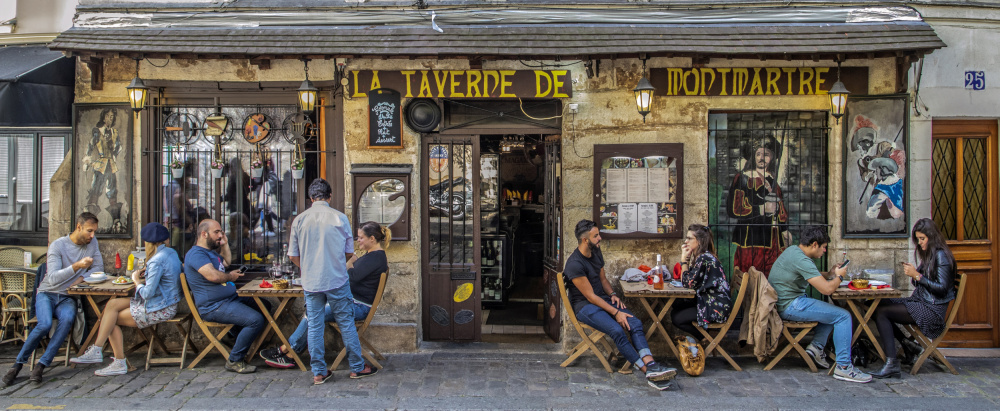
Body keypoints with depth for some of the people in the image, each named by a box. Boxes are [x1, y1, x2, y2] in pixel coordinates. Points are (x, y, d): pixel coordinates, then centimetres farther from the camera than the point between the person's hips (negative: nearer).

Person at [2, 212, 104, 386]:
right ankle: (19, 363, -10)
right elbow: (53, 278, -18)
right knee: (45, 324, -31)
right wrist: (77, 266, -31)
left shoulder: (92, 243, 5)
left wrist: (82, 278, -8)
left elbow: (98, 267, 10)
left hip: (67, 298, 3)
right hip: (47, 294, -2)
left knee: (68, 319, -33)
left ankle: (41, 365, -27)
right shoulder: (58, 245, -9)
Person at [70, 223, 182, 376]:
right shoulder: (171, 252, 7)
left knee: (112, 318, 3)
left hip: (159, 310, -9)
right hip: (168, 304, 9)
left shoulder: (157, 261, -22)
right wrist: (146, 275, 8)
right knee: (112, 304, 6)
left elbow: (147, 293, -23)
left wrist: (137, 280, -5)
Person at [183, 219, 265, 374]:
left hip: (230, 298, 11)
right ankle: (234, 360, -14)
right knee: (256, 320, -25)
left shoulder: (211, 251, 19)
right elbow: (213, 276, -28)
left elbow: (226, 262, 38)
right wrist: (231, 276, -8)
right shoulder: (196, 253, -15)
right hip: (214, 307, -11)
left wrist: (225, 244, 22)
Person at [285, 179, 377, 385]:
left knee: (314, 326, 8)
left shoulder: (299, 220, -1)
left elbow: (294, 255, 5)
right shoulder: (340, 218, -6)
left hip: (311, 282, 2)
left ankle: (319, 372, 13)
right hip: (337, 281, -2)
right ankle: (357, 367, 17)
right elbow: (349, 253, 0)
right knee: (346, 323, 8)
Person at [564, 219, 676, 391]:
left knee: (635, 323, -18)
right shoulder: (575, 264, -19)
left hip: (603, 299, 8)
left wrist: (612, 294, 0)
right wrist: (616, 313, -22)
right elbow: (590, 296, -19)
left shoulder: (596, 252, 8)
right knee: (617, 330, -31)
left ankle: (651, 365, -32)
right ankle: (647, 371, -26)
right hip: (584, 306, -8)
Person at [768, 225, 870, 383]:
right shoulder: (802, 260, -20)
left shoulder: (793, 250, 12)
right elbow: (827, 289, -23)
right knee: (843, 316, -10)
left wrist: (830, 274, 12)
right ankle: (843, 367, -9)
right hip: (790, 306, -11)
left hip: (784, 303, 11)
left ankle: (817, 346, 14)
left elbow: (811, 275, 29)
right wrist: (839, 276, -2)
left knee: (831, 309, 25)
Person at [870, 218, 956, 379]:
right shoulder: (928, 254, 17)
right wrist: (913, 272, -1)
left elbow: (942, 288, -19)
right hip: (920, 302, 9)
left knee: (881, 312, -24)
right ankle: (906, 344, 5)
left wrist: (917, 275, -18)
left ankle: (892, 364, -24)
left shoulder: (941, 256, -11)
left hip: (932, 309, -9)